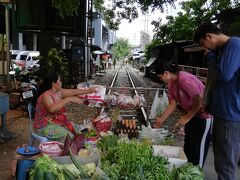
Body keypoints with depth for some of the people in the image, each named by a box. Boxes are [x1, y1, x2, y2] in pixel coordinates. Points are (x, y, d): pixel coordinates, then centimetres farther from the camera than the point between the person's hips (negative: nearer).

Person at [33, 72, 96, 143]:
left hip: (58, 122, 9)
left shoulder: (58, 92, 3)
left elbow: (73, 92, 13)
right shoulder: (46, 95, -22)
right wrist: (68, 99, -38)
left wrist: (88, 91, 13)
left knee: (78, 130, -1)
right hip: (45, 126, -9)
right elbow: (52, 109, -40)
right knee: (68, 136, -26)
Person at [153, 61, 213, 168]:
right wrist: (161, 119, 0)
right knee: (187, 146, 17)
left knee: (197, 148, -1)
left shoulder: (185, 79, -30)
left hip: (204, 116, -9)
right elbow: (173, 103, 2)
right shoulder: (171, 83, 0)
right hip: (191, 114, 9)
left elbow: (199, 101, -32)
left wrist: (184, 119, -27)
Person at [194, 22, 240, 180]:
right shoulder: (225, 48, 16)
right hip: (223, 112, 10)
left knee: (225, 165, -1)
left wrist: (210, 56, -7)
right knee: (221, 160, 19)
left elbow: (225, 74, -24)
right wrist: (207, 105, 19)